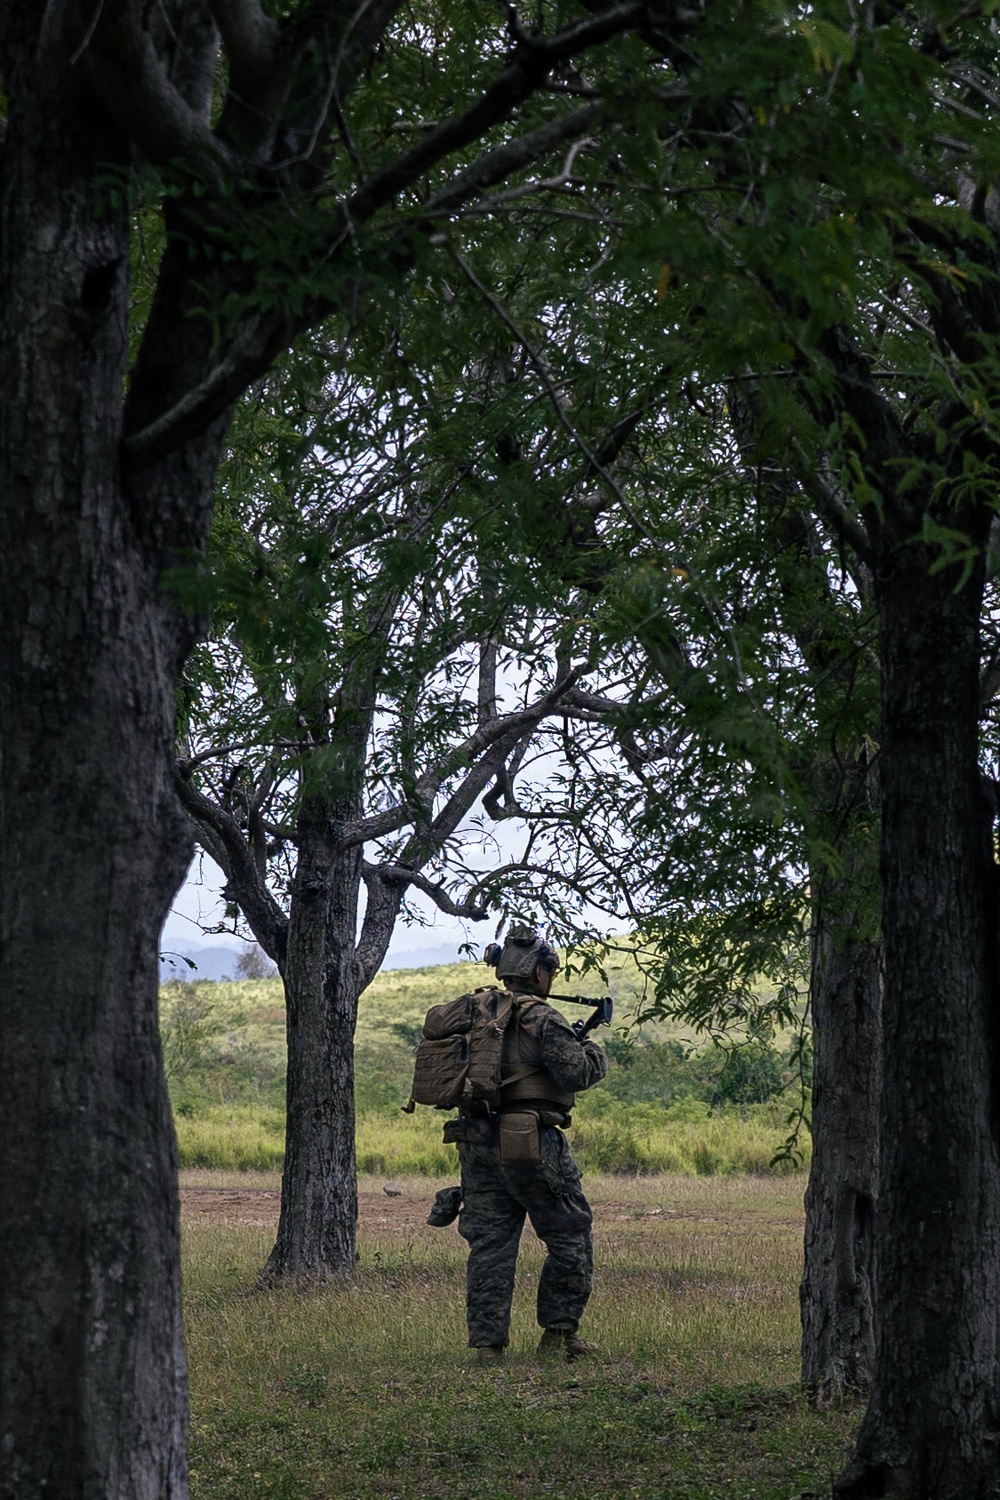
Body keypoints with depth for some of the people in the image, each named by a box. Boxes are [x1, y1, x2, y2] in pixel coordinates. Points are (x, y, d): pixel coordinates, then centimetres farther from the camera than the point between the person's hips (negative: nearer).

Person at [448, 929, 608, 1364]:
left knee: (489, 1243, 8)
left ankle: (487, 1342, 5)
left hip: (477, 1144, 7)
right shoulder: (539, 1018, -10)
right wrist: (595, 1053, 5)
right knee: (570, 1238, 8)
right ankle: (558, 1331, 9)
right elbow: (576, 1072, -17)